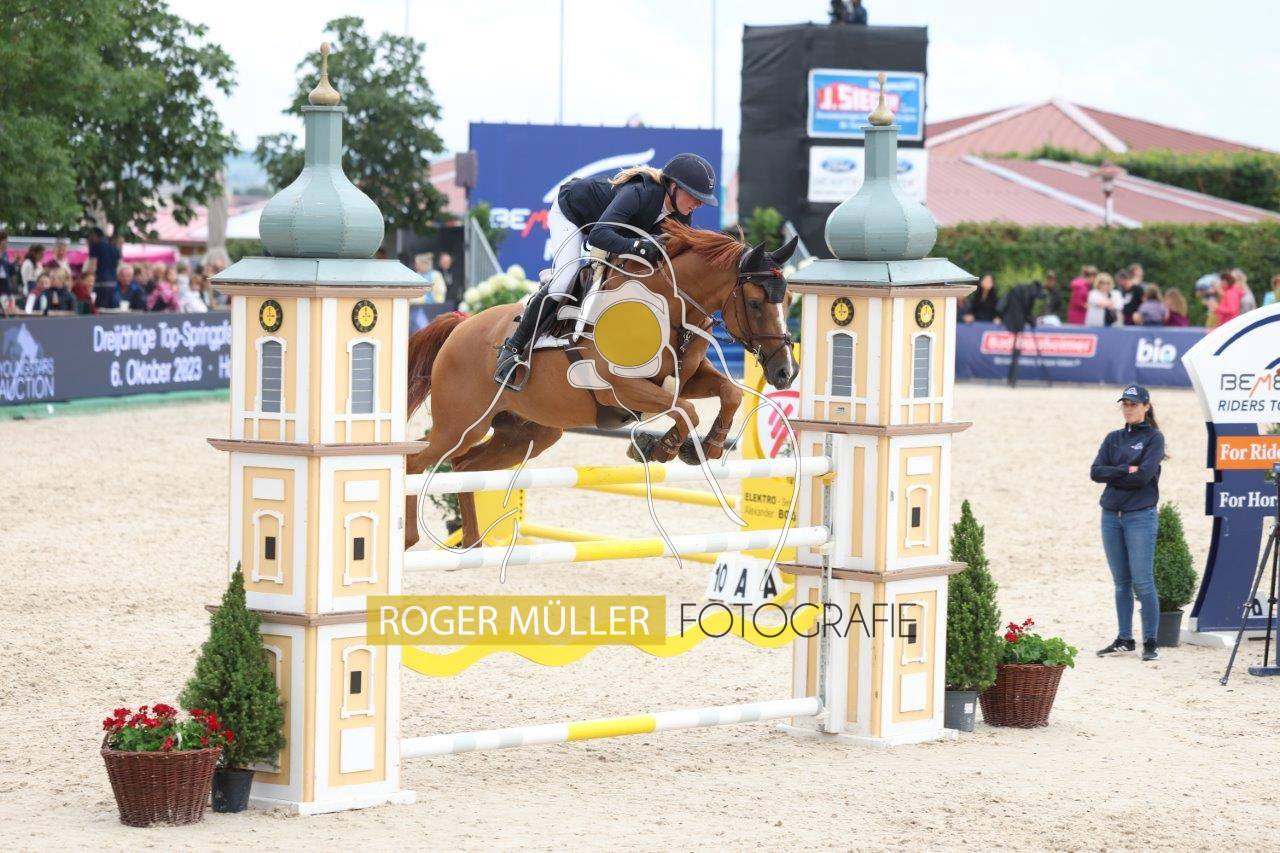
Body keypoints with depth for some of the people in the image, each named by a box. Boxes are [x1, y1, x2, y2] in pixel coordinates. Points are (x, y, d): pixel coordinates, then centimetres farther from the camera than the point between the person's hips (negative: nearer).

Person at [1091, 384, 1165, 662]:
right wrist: (1125, 469, -11)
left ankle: (1150, 642, -3)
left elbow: (1144, 476, -14)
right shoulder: (1113, 439, 14)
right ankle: (1124, 639, 15)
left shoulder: (1154, 438, -1)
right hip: (1111, 515, 5)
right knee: (1121, 582, 9)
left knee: (1142, 582, -7)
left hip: (1140, 516, -5)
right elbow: (1095, 472, 1)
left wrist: (1113, 476, -4)